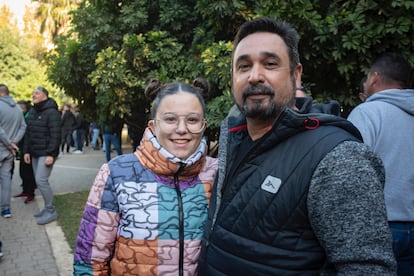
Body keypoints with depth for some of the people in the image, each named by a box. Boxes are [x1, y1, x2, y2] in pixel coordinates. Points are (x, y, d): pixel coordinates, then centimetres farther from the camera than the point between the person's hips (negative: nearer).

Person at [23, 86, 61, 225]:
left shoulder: (52, 112, -12)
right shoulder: (32, 112, 13)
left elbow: (55, 135, -18)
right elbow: (28, 133, 15)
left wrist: (51, 154, -22)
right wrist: (26, 151, 9)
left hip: (46, 153, -8)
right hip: (35, 153, 8)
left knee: (41, 180, -12)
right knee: (39, 181, 10)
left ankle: (51, 211, -1)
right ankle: (48, 207, 22)